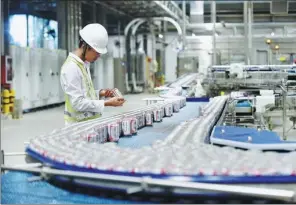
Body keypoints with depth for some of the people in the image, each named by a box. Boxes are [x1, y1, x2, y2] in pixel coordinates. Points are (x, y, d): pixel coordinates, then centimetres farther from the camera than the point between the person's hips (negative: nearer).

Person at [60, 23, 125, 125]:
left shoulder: (84, 64, 11)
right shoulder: (71, 68, -17)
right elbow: (78, 103, -20)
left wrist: (100, 93, 3)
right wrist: (107, 103, -20)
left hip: (91, 121, 8)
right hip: (79, 124, -8)